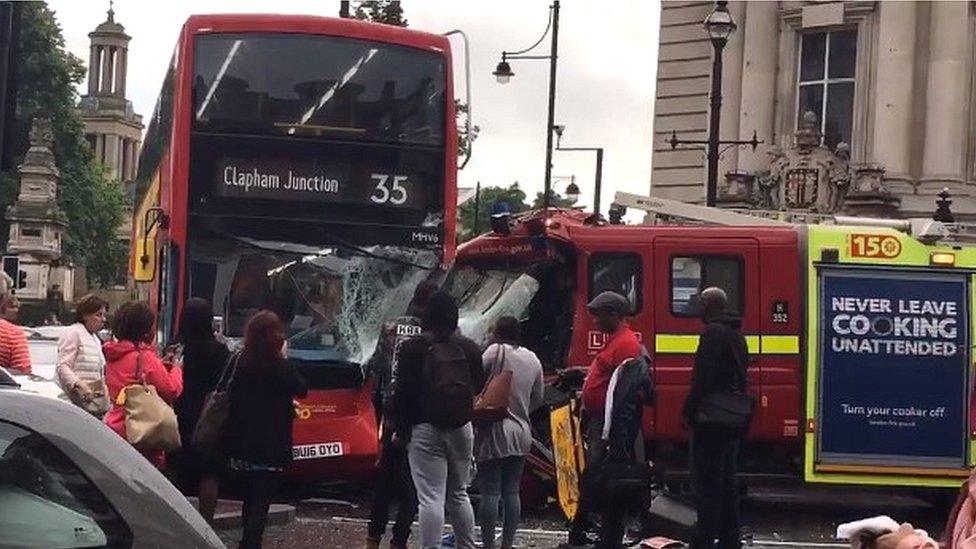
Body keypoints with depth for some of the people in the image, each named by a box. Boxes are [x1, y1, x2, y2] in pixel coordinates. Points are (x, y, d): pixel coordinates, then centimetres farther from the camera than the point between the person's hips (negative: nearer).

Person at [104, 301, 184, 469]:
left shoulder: (112, 357, 10)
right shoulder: (144, 357, -15)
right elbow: (172, 389, -14)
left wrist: (161, 365, 18)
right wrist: (176, 367, 4)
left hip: (115, 425, 8)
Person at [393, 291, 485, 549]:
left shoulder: (413, 347, -7)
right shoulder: (469, 348, 5)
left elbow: (403, 392, -8)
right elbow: (479, 388, 8)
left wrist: (401, 428, -2)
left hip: (426, 428, -4)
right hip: (461, 428, 4)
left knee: (431, 498, -7)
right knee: (459, 494, 17)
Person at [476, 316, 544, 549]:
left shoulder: (495, 352, -10)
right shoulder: (533, 359, 8)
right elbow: (538, 399, 15)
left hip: (494, 433, -6)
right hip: (521, 433, 6)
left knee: (490, 492, -3)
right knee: (512, 492, 9)